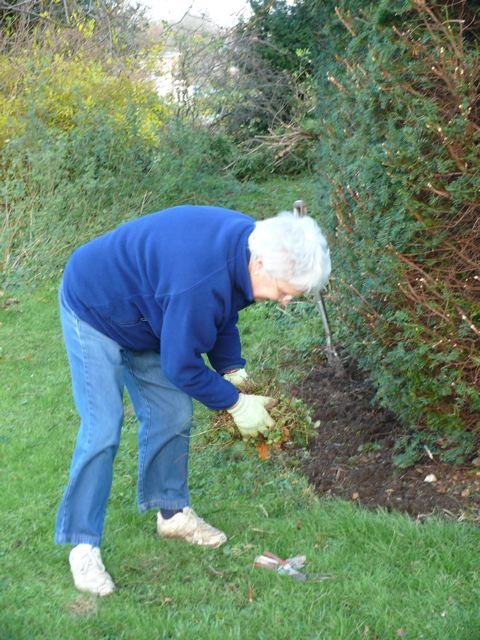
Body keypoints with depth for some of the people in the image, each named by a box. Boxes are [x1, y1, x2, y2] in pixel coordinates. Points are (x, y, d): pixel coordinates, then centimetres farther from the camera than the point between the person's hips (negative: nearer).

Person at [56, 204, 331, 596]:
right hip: (93, 311, -9)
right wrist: (236, 403, -17)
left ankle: (173, 512, 25)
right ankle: (84, 546, -1)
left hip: (142, 315, 9)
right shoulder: (201, 280, -41)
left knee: (173, 415, 8)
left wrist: (232, 372, -6)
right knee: (102, 429, -12)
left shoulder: (248, 243, -12)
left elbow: (223, 318, 5)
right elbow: (181, 365, -28)